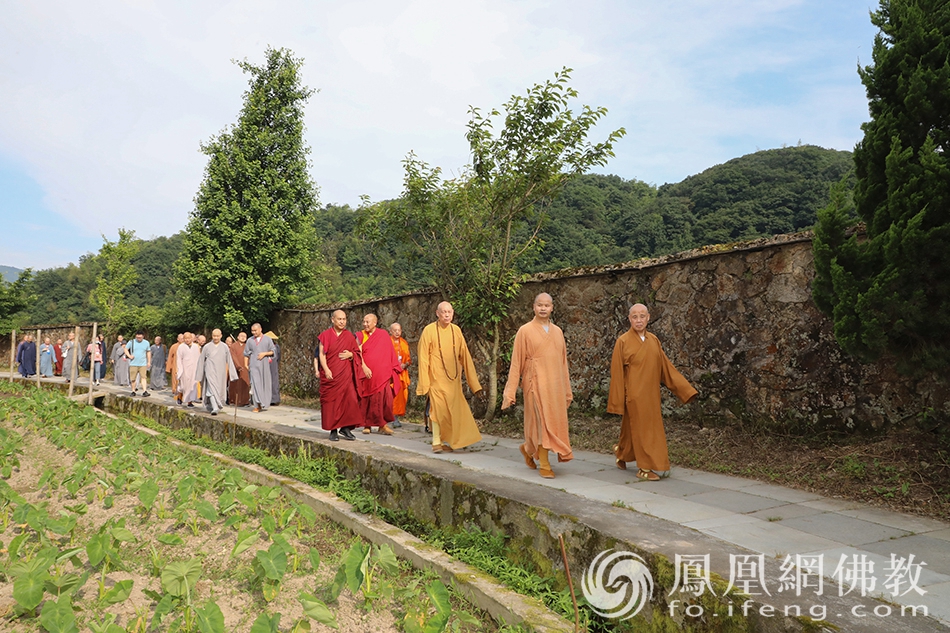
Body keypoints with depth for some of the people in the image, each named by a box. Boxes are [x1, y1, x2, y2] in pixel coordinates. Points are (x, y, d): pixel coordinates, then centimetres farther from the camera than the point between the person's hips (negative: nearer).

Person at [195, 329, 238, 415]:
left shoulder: (225, 347, 5)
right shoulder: (207, 347, 2)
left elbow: (229, 361, 8)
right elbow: (201, 361, 9)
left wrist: (232, 373, 5)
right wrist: (199, 375, 10)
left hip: (221, 373, 2)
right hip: (210, 372, -2)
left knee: (220, 390, 9)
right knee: (212, 389, -15)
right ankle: (215, 408, -19)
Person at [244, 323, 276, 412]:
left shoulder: (267, 339, 5)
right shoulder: (250, 340, 8)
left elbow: (273, 351, 6)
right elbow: (246, 354, 11)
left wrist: (264, 353, -11)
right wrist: (246, 365, 2)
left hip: (264, 365, 0)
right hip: (254, 365, 0)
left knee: (264, 384, 5)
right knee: (255, 384, -10)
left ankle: (265, 404, 19)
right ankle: (257, 405, -13)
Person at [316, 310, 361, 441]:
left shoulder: (349, 336, 9)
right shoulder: (326, 335, 2)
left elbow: (356, 353, 15)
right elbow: (321, 354, -3)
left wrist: (350, 354, -8)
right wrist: (326, 369, -15)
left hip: (346, 374, 2)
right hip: (330, 374, -2)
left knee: (349, 400, -7)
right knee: (331, 401, -1)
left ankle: (345, 427, 4)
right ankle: (333, 430, 5)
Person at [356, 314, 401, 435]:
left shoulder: (383, 335, 6)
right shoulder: (360, 336, 7)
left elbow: (390, 354, 8)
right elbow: (358, 353, -2)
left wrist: (392, 370, 2)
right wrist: (364, 367, -16)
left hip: (382, 374, 0)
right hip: (366, 373, 0)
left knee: (384, 397, -10)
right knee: (367, 399, 1)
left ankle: (383, 423, 0)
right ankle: (367, 424, 11)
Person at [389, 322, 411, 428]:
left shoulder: (404, 343, 15)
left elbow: (409, 358, 15)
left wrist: (405, 364, -5)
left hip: (402, 373, 4)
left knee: (401, 395, -2)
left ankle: (396, 417, 6)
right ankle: (393, 418, -15)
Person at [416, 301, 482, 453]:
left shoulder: (456, 330, 4)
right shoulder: (429, 330, -7)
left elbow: (464, 356, 6)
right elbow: (423, 358, -6)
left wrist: (473, 380, 4)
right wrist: (424, 382, -10)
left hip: (453, 378, 4)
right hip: (437, 378, -4)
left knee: (452, 409, 6)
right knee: (439, 408, -8)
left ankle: (447, 440, 19)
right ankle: (437, 441, 5)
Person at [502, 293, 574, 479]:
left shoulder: (558, 331, 12)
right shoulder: (525, 331, -2)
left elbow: (563, 362, 14)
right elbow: (516, 363, -4)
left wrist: (567, 390, 13)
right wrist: (509, 393, -8)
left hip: (555, 386, 5)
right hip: (536, 384, -5)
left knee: (555, 422, 9)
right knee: (542, 421, -5)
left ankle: (528, 449, 33)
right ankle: (544, 465, 7)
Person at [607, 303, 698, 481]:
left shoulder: (653, 340, 6)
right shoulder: (623, 341, -8)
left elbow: (665, 367, 8)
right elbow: (617, 373, -8)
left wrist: (684, 388, 5)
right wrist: (617, 402, -9)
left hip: (651, 395, 5)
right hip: (634, 395, -5)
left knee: (632, 428, 15)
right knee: (640, 429, -1)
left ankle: (621, 453, 39)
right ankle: (645, 468, 10)